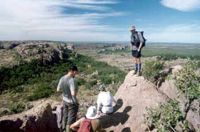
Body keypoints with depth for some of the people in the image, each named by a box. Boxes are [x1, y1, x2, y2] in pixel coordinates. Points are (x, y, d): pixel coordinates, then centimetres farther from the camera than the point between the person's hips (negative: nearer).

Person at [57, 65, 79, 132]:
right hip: (72, 102, -7)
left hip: (64, 101, 7)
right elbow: (73, 93, -33)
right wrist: (76, 90, -13)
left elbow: (58, 89, 5)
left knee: (65, 117, 26)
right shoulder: (72, 80, -28)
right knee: (71, 119, 11)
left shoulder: (62, 78, -7)